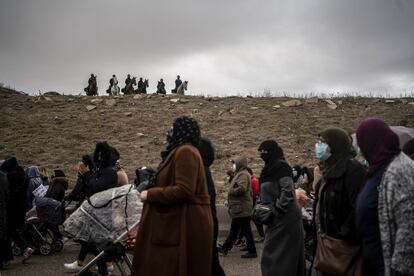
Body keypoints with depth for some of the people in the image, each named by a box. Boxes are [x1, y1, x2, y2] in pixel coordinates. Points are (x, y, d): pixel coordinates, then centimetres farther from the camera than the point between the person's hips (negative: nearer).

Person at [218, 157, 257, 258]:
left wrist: (231, 191, -14)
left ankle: (252, 251, 3)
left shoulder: (243, 175, -15)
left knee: (246, 229, -4)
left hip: (242, 208, -11)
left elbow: (242, 189, -29)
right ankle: (225, 247, 24)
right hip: (239, 208, 11)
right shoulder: (239, 174, 18)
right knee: (234, 229, 16)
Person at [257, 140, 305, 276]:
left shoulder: (281, 166, -12)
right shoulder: (270, 168, 16)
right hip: (278, 218, 9)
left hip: (285, 217, -9)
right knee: (273, 254, 12)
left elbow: (288, 191, -21)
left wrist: (277, 210, -20)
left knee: (279, 255, -5)